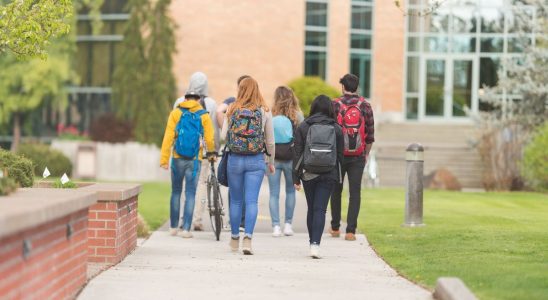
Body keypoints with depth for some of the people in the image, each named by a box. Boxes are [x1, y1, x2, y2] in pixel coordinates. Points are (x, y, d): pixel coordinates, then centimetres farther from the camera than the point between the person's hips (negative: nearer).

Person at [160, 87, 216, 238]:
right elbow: (209, 139, -4)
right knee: (190, 194, 4)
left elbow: (168, 137, -6)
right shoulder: (204, 116, 1)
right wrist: (212, 154, 16)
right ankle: (186, 229, -1)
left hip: (178, 158, 1)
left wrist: (164, 158, -6)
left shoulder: (176, 113, 1)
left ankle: (173, 227, 17)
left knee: (176, 192, 14)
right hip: (195, 160, -1)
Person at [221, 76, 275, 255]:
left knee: (235, 201, 12)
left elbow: (223, 136, -3)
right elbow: (270, 140, 3)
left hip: (235, 159, 1)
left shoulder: (232, 110, -1)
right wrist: (271, 161, 15)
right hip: (256, 160, -1)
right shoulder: (264, 111, -1)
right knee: (251, 201, -2)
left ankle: (235, 239, 22)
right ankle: (248, 238, -16)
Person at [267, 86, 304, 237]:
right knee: (290, 191, 17)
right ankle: (288, 224, 14)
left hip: (273, 158, -1)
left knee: (274, 193, 6)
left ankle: (275, 226, 0)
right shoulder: (297, 115, -6)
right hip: (291, 158, 1)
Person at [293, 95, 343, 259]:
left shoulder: (303, 127, 1)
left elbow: (297, 154, 0)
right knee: (320, 209, -3)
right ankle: (315, 244, -16)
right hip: (329, 175, -1)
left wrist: (296, 178, 4)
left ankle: (312, 242, 20)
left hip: (309, 174, 1)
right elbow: (340, 155, 4)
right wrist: (338, 178, 12)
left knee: (311, 209, 14)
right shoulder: (336, 129, 2)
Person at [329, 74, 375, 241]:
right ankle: (350, 231, -5)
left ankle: (335, 228, 21)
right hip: (358, 157, 0)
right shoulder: (365, 106, 1)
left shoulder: (335, 105, -4)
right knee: (355, 193, 2)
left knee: (336, 191, 14)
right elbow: (370, 134, 3)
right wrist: (366, 154, 14)